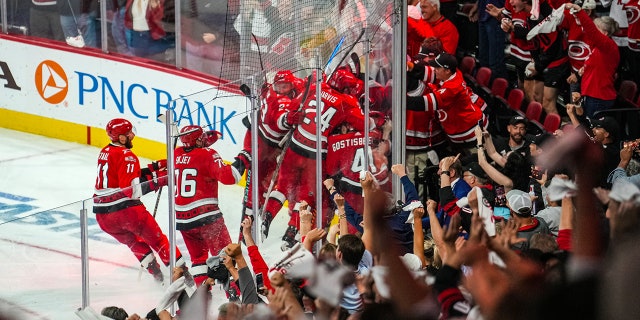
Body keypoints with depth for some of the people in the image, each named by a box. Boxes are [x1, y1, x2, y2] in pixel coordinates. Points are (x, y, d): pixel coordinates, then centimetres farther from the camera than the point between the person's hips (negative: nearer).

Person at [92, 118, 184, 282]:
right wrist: (158, 181, -16)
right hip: (125, 209, -7)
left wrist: (154, 169, 17)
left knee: (133, 241, 27)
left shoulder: (105, 152, 14)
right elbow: (132, 189, -21)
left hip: (102, 214, 7)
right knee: (156, 238, 7)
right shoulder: (127, 156, -13)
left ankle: (155, 272, 22)